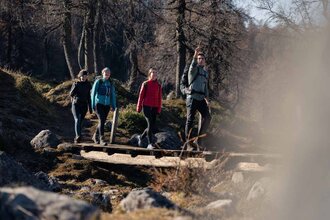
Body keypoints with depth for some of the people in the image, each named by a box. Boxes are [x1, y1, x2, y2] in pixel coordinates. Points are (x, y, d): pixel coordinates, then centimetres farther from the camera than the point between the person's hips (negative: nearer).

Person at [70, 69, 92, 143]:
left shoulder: (88, 85, 4)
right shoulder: (76, 84, -2)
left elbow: (89, 96, 9)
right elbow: (71, 94, -6)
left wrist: (90, 107, 8)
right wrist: (75, 87, -20)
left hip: (84, 105, 2)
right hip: (76, 105, -2)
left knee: (80, 121, 6)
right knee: (77, 120, -19)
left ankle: (77, 138, 22)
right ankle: (78, 136, -35)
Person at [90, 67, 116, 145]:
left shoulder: (111, 83, 9)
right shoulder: (98, 82, -2)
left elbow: (113, 95, 14)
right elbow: (93, 93, 0)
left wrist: (113, 106, 10)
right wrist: (93, 105, -5)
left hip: (107, 105, 5)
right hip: (99, 104, -5)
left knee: (102, 121, 10)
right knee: (101, 120, -16)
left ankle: (95, 136, 31)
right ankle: (102, 139, -17)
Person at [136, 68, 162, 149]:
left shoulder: (158, 85, 11)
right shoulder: (145, 84, 1)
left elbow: (159, 98, 12)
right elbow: (141, 95, 2)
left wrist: (159, 108, 7)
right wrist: (139, 107, 0)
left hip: (155, 108, 4)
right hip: (147, 106, -4)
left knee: (152, 126, 4)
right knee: (150, 124, -14)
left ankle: (141, 137, 28)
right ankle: (150, 143, -12)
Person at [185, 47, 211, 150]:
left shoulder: (205, 73, 21)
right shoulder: (194, 69, 1)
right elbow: (193, 65, -25)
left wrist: (207, 98, 18)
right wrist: (195, 55, -42)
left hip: (201, 99, 6)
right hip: (192, 98, -6)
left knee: (207, 117, -8)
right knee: (190, 120, -3)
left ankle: (198, 140, 0)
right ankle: (189, 144, 1)